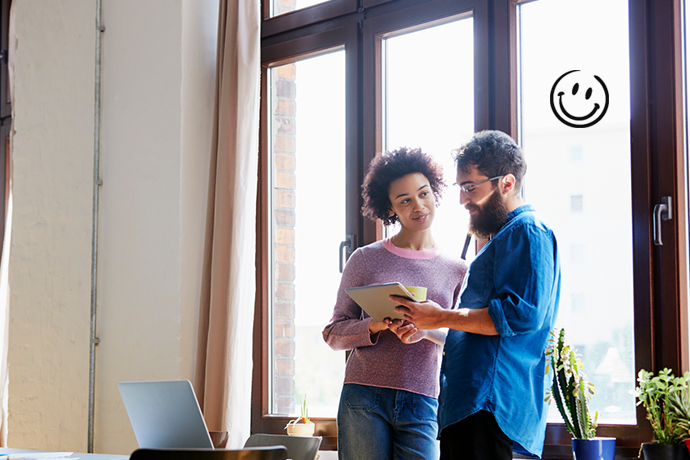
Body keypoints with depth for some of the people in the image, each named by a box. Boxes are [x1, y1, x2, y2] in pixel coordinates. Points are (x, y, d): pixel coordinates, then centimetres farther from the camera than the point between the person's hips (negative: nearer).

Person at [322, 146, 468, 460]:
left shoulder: (457, 270, 11)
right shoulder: (365, 260, 6)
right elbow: (334, 334, 7)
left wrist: (429, 330, -13)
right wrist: (376, 326, -12)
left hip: (421, 405, 1)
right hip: (364, 400, -1)